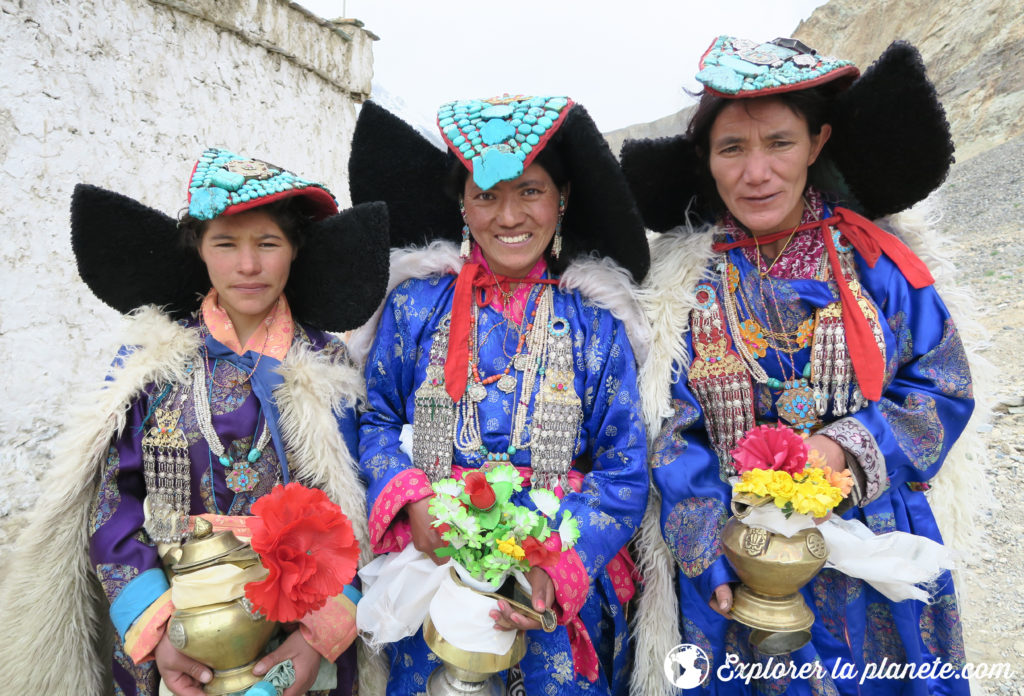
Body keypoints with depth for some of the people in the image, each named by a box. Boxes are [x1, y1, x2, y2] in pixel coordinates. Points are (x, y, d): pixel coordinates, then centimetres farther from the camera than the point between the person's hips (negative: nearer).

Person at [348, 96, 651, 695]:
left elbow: (624, 472, -2)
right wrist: (409, 499, -11)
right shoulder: (417, 302, 1)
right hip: (431, 554, 1)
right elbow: (376, 419, 8)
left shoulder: (596, 320, -1)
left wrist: (557, 566, -16)